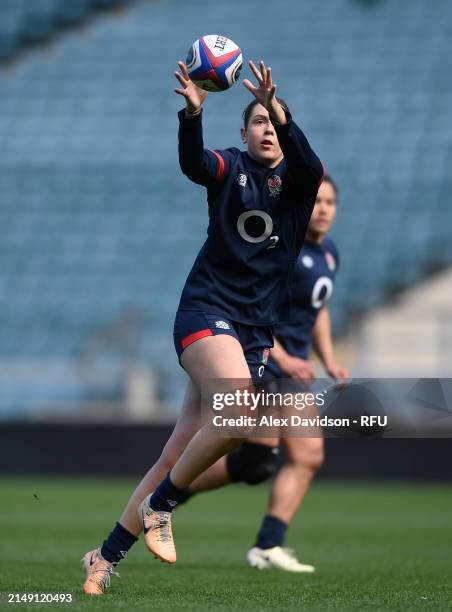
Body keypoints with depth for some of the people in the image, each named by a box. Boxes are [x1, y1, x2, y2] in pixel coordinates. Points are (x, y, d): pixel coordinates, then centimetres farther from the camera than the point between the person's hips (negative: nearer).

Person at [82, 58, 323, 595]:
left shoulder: (297, 181, 8)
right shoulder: (229, 168, 3)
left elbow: (309, 164, -17)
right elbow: (192, 162, -19)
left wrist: (278, 110, -32)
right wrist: (192, 112, -38)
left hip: (256, 330, 3)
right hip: (206, 311, -3)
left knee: (178, 454, 1)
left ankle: (106, 556, 9)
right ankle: (159, 504, -11)